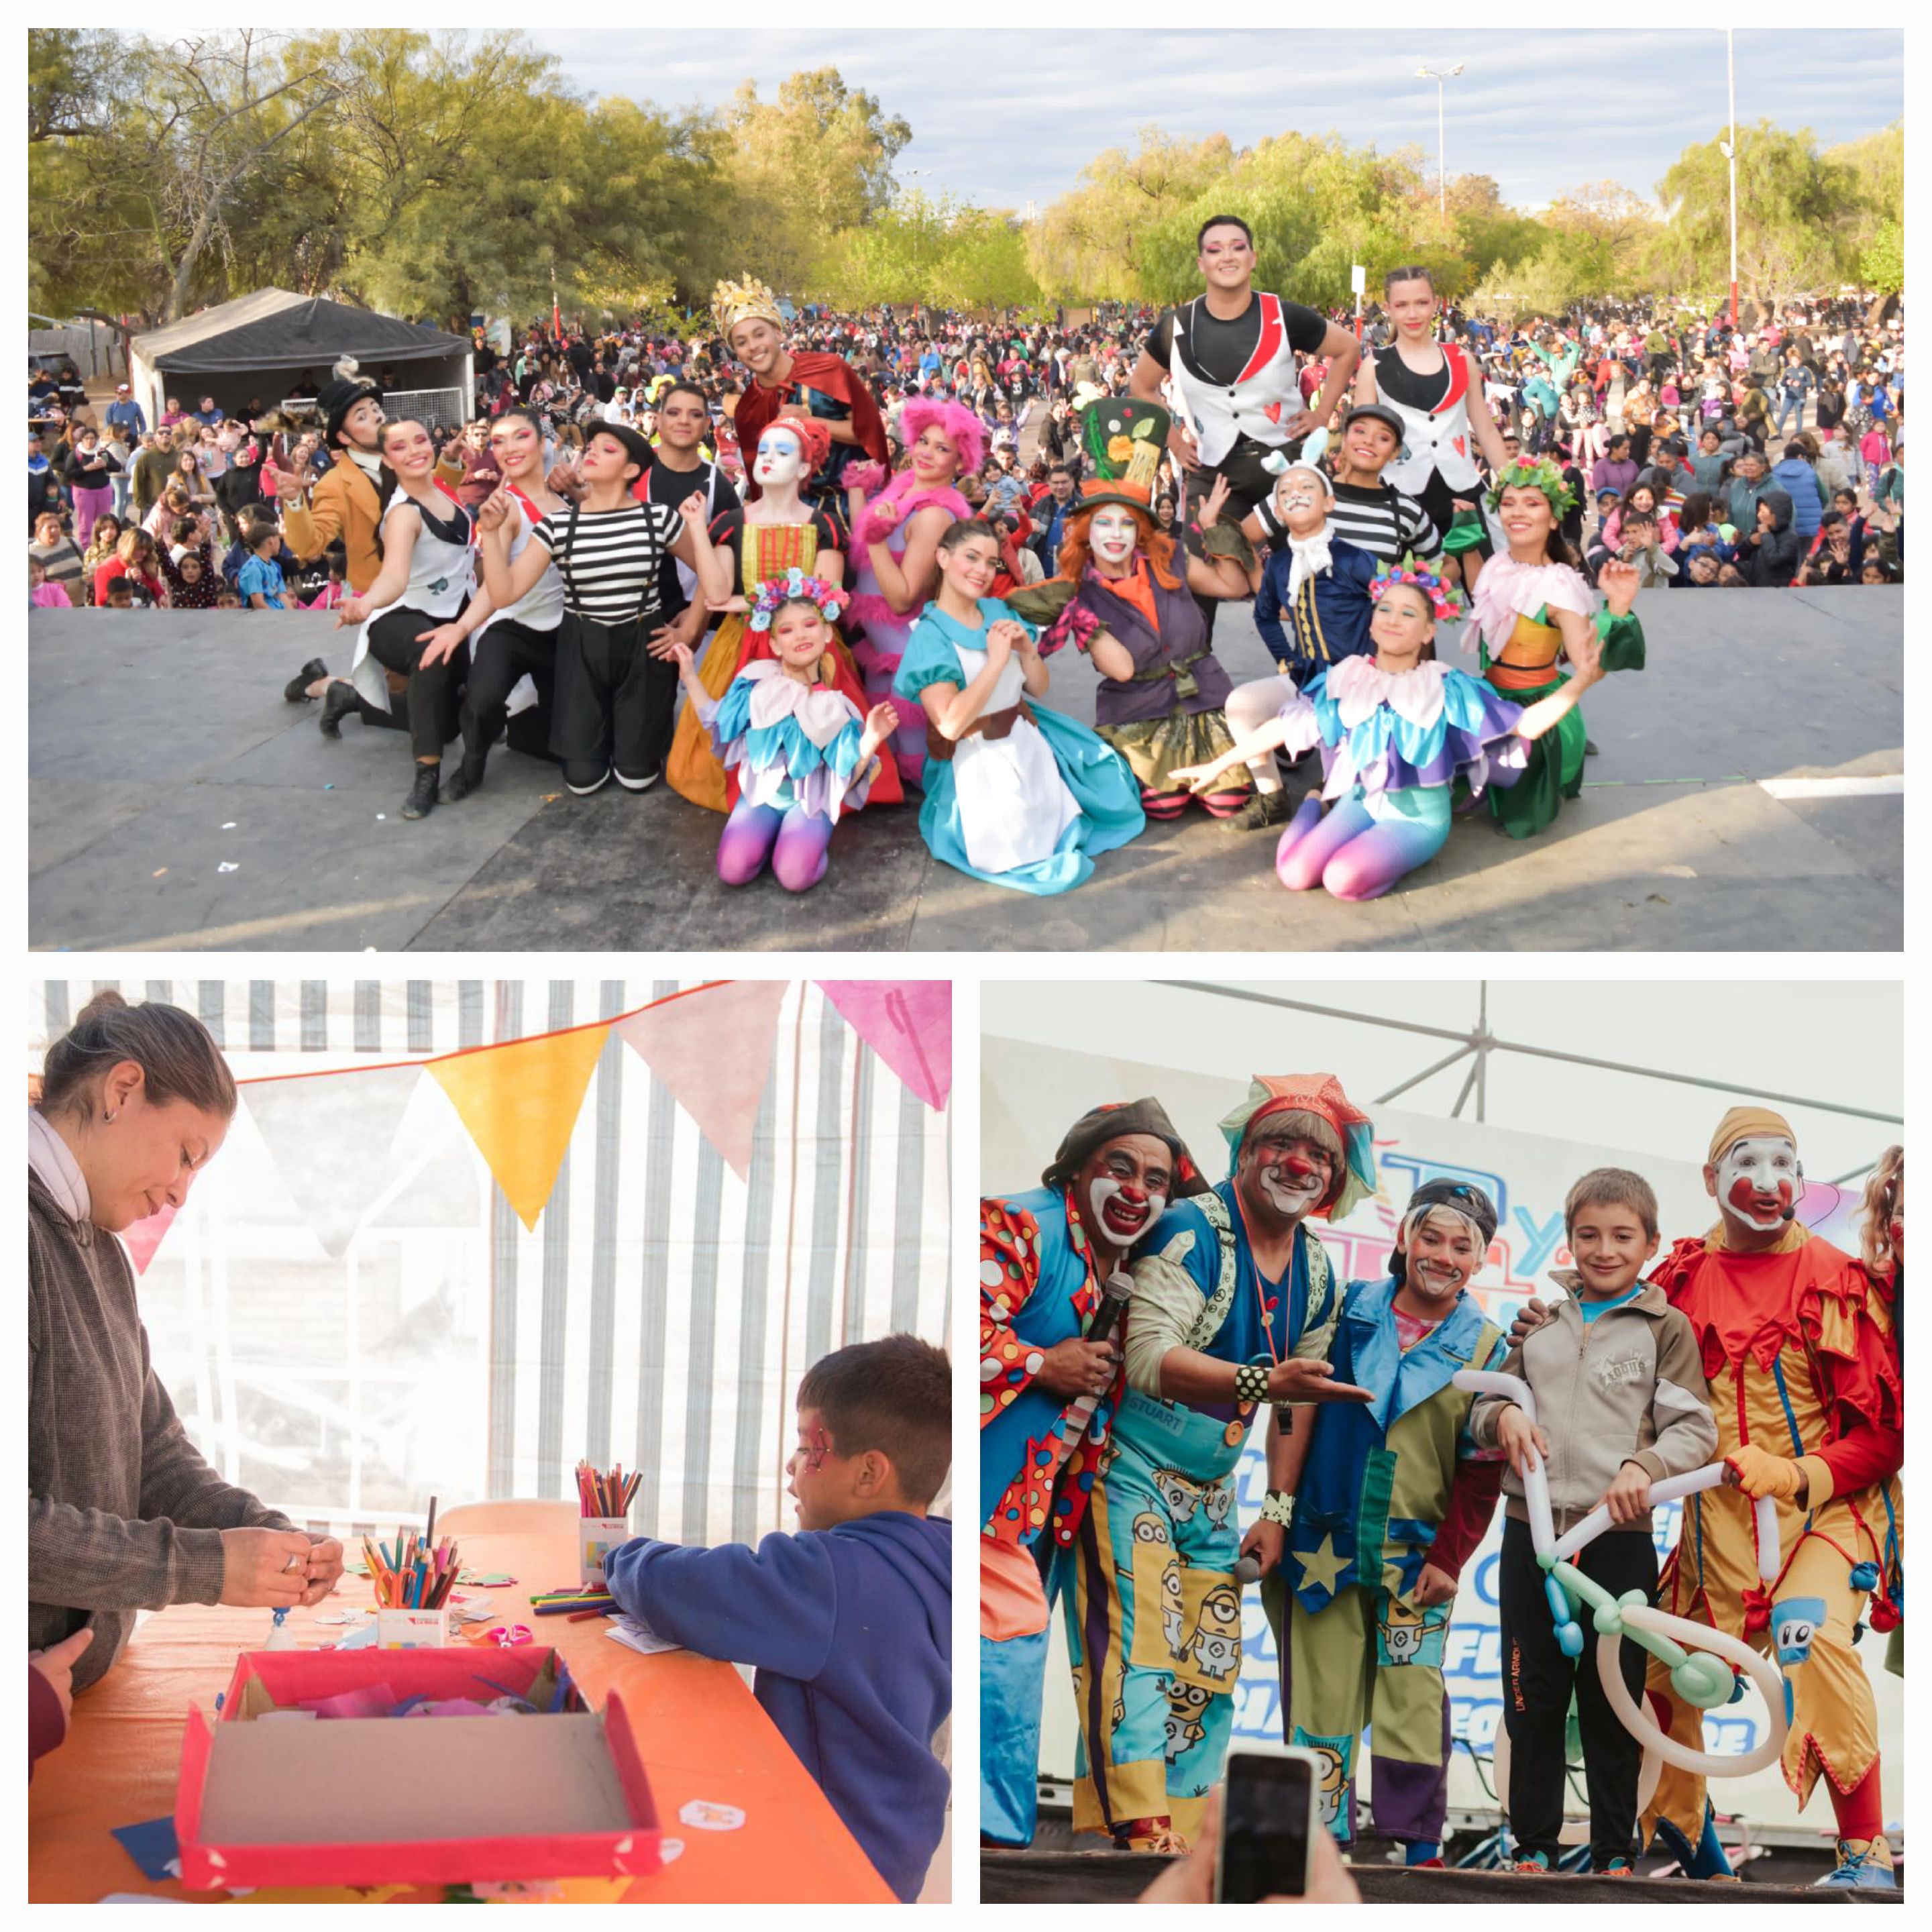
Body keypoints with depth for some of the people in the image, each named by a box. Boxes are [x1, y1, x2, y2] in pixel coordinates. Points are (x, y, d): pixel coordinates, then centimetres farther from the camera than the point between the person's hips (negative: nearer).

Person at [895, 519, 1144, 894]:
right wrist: (996, 661, -24)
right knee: (1020, 851, -21)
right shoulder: (930, 635, -16)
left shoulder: (999, 612, 3)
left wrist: (1027, 650, -12)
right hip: (979, 761, -7)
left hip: (1029, 741, 7)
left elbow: (1040, 688, 9)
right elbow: (950, 723, -25)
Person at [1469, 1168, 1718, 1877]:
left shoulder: (1665, 1328, 3)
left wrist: (1644, 1466, -20)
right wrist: (1502, 1416, -7)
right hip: (1531, 1533, 2)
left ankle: (1616, 1851, 19)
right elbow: (1481, 1409, 16)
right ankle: (1534, 1845, 18)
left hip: (1619, 1539, -2)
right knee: (1532, 1699, 6)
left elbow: (1696, 1429, -2)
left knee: (1614, 1704, 6)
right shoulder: (1539, 1317, 11)